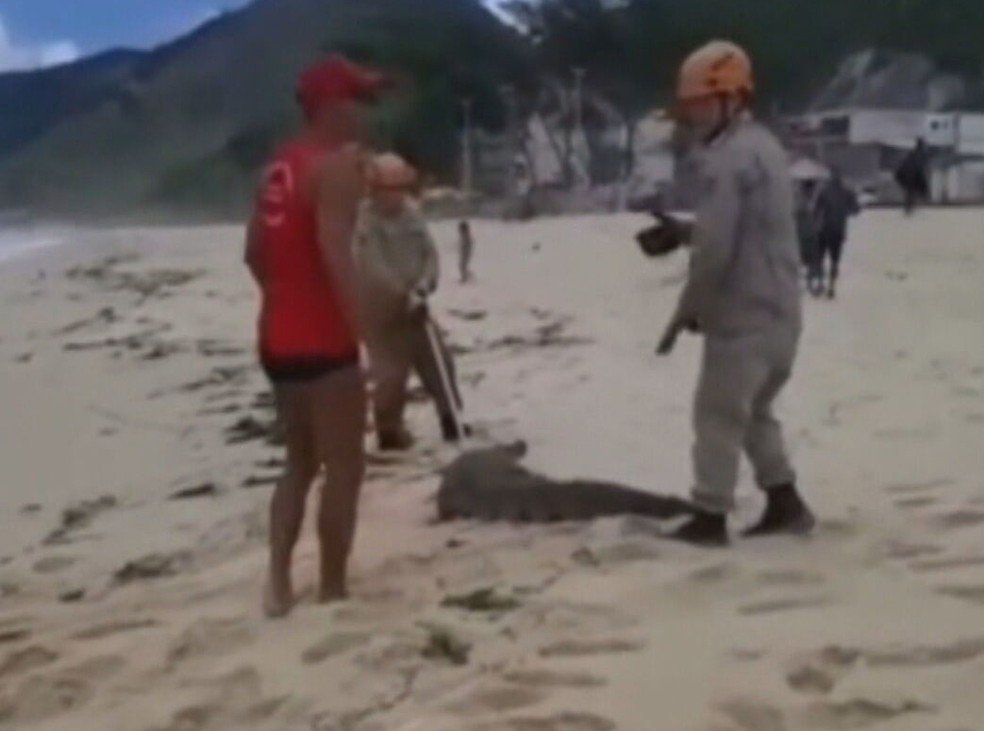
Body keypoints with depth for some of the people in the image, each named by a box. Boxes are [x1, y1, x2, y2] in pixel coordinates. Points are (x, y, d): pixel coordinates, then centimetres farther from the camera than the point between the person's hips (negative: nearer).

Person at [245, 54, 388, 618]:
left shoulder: (281, 165, 14)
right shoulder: (341, 161, -13)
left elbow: (256, 252, 19)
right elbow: (335, 251, -25)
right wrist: (363, 327, -25)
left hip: (279, 338, 9)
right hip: (323, 341, -9)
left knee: (302, 463, 18)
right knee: (344, 468, 2)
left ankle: (279, 585, 17)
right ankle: (333, 592, 8)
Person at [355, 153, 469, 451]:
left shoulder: (412, 214, 2)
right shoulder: (363, 220, -17)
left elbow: (430, 253, 4)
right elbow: (371, 267, -22)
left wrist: (424, 286, -14)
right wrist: (404, 294, -24)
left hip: (413, 304, 7)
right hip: (379, 309, -6)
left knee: (438, 361, 9)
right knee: (391, 373, -6)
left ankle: (451, 420, 22)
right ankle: (389, 431, 10)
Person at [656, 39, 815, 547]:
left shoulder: (724, 159, -17)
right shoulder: (765, 146, 15)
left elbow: (715, 248, -22)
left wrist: (688, 310, -11)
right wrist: (679, 230, 12)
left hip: (742, 314, -10)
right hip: (780, 310, 10)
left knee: (718, 415, 1)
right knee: (755, 410, 21)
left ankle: (710, 519, 9)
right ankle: (785, 504, 24)